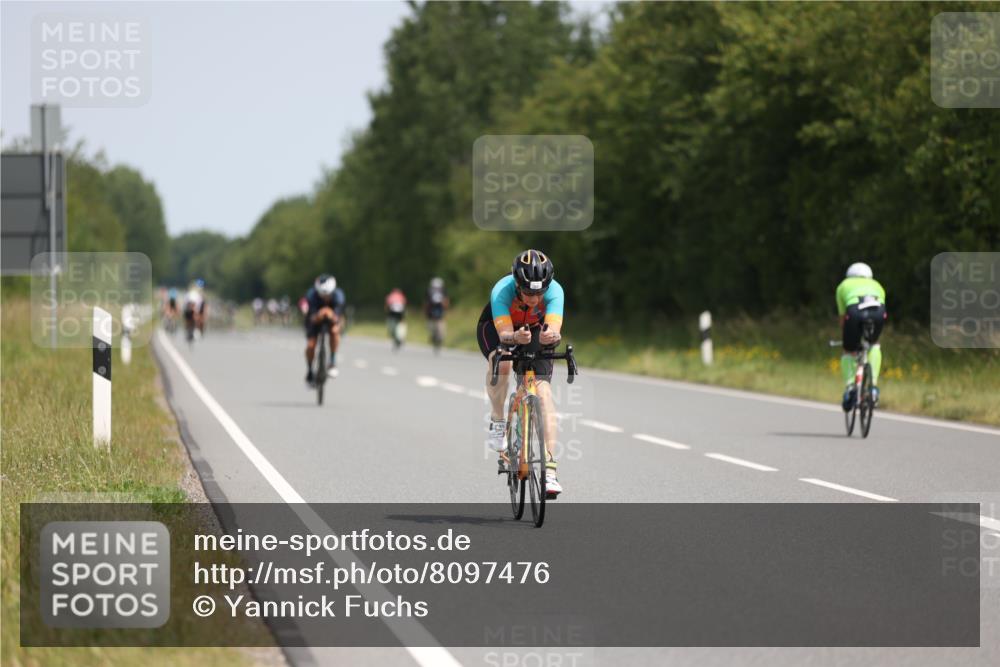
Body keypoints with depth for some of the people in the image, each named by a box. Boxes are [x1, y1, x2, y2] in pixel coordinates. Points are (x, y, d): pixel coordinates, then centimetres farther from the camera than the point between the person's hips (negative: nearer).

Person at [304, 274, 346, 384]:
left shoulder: (338, 295, -32)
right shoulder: (312, 295, -33)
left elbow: (337, 319, -38)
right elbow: (313, 319, -37)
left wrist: (332, 316, -60)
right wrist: (319, 315, -59)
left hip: (331, 318, 0)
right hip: (315, 318, 0)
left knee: (335, 330, -32)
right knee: (310, 345, -15)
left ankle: (333, 362, -17)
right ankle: (309, 371, 13)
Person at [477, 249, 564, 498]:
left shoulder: (554, 290, -34)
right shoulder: (502, 291, -38)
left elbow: (555, 329, -45)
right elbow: (504, 334, -45)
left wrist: (550, 336, -69)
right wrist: (515, 337, -67)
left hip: (535, 331, 1)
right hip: (495, 327, -1)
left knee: (544, 393, -17)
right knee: (501, 362, -36)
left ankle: (549, 471, -20)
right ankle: (497, 421, -11)